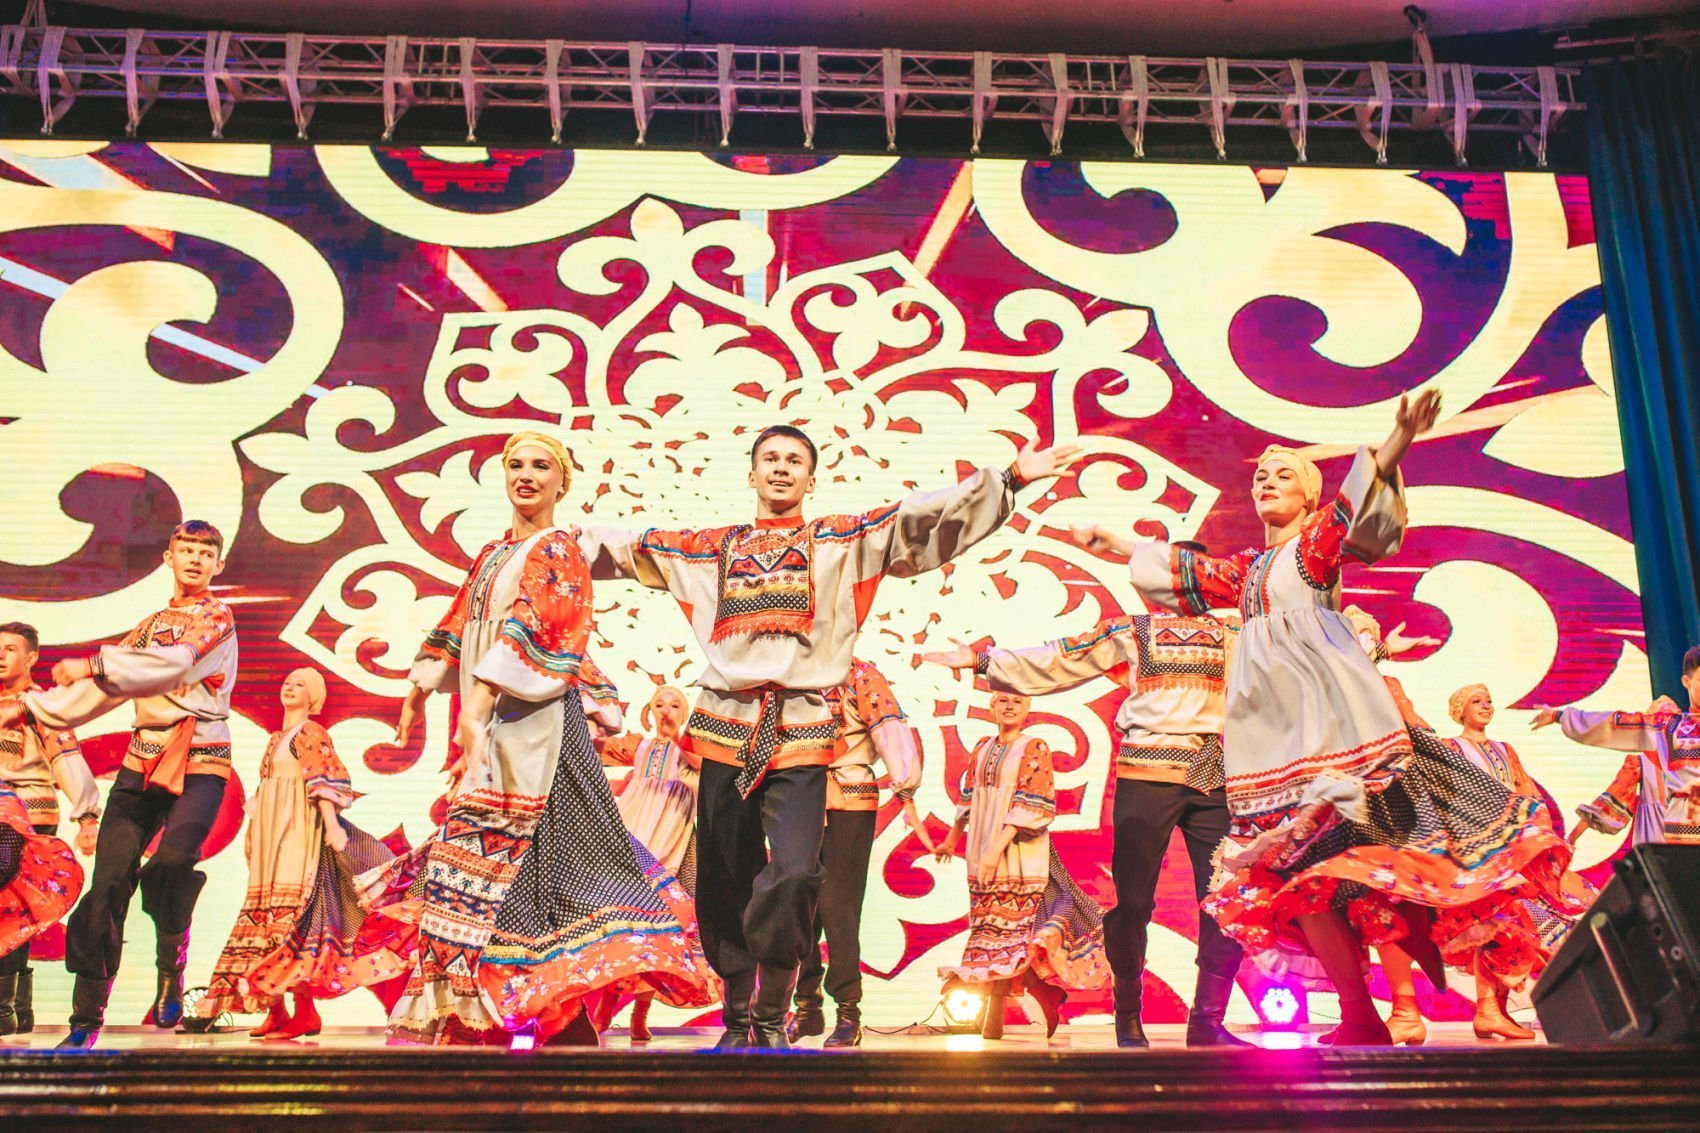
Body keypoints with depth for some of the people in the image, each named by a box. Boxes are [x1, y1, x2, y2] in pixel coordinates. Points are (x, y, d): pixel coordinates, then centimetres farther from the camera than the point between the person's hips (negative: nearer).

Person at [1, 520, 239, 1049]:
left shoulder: (217, 618, 1)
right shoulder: (151, 624, 22)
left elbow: (174, 664, -17)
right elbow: (104, 685, 21)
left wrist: (94, 663, -13)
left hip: (198, 766, -5)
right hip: (141, 762, 6)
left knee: (172, 862, -29)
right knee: (108, 881, -4)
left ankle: (172, 971, -5)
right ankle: (86, 1021, 2)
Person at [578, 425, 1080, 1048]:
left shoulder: (841, 540, 10)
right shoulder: (711, 548, 18)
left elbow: (923, 520, 0)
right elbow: (625, 546, 27)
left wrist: (1008, 480, -10)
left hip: (799, 737, -2)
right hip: (725, 732, 3)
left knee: (793, 876, -17)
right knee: (724, 889, 7)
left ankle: (772, 1020, 3)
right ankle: (735, 1021, 24)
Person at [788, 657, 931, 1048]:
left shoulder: (859, 675, -2)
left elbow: (893, 733, -9)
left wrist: (907, 800, -16)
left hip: (848, 809, -5)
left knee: (837, 908, -6)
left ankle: (848, 1014, 3)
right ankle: (807, 1008, 17)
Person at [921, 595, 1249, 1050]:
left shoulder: (1233, 638, 20)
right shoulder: (1130, 632, 12)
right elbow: (1056, 662, 10)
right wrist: (982, 660, 6)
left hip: (1216, 781, 3)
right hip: (1147, 777, -3)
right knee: (1132, 898, -2)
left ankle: (1207, 1023, 6)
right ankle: (1128, 1019, 14)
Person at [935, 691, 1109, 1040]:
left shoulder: (1034, 748, -5)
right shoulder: (983, 748, 12)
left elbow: (1031, 806, -13)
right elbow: (969, 798, 23)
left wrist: (998, 846, -20)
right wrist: (952, 838, 28)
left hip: (1020, 854, -5)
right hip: (983, 857, 5)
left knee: (1009, 927, -6)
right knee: (989, 928, 6)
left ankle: (993, 1018, -1)